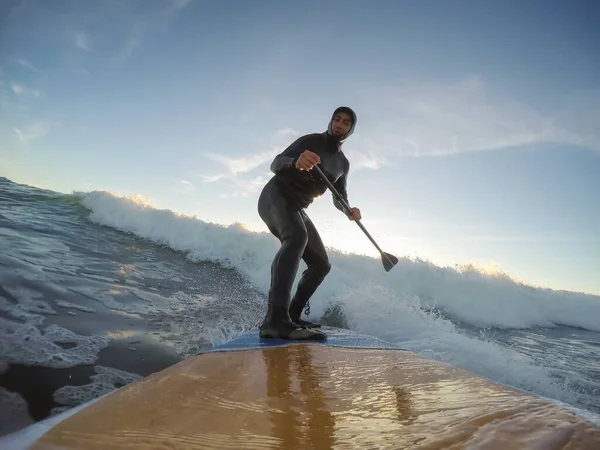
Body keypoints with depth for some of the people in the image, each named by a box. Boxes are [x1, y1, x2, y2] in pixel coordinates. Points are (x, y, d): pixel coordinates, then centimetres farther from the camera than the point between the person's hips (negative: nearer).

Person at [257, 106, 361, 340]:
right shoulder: (311, 141, -5)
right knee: (297, 236, -38)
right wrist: (296, 162, -39)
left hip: (296, 208, 8)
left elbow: (339, 197, 18)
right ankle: (275, 319, -48)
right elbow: (276, 164, -16)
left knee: (321, 265, 2)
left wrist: (349, 210, -6)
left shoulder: (343, 163, 14)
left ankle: (292, 315, 10)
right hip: (275, 196, -8)